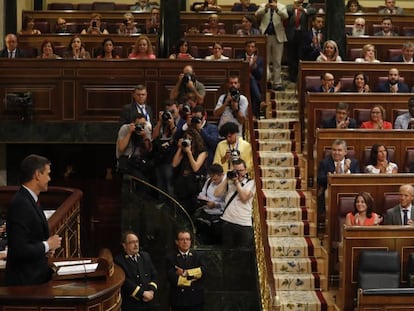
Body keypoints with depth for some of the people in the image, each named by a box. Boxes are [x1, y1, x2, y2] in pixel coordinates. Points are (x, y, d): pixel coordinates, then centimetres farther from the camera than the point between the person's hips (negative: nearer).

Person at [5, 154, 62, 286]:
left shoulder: (30, 200, 10)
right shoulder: (20, 204, -20)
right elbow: (19, 249, -25)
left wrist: (46, 248, 3)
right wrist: (47, 245, -12)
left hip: (37, 277, 9)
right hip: (25, 280, -9)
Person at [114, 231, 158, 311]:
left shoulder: (145, 256, 12)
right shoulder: (119, 260, -7)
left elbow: (154, 274, 9)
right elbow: (125, 281, -16)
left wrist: (152, 290, -8)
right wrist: (142, 294, -18)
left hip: (149, 303, 5)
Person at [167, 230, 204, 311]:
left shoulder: (197, 256, 7)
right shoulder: (171, 258, 0)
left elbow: (201, 274, -7)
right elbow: (173, 278, -13)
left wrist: (185, 273, -10)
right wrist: (192, 279, -10)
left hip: (196, 299, 2)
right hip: (178, 301, -2)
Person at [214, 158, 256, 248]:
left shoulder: (251, 183, 3)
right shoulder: (229, 182, 12)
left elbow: (244, 198, -11)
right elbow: (216, 193, 0)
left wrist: (237, 181, -7)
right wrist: (227, 179, 0)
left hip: (244, 224, -3)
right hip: (227, 221, 3)